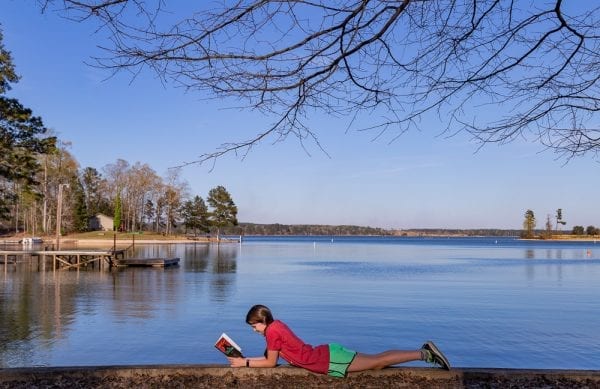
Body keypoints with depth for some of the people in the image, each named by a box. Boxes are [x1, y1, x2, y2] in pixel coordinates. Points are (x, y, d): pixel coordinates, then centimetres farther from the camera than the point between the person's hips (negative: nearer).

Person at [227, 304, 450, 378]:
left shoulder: (272, 331, -14)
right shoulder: (277, 325, 11)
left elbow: (271, 363, -9)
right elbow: (269, 355, 22)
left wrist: (245, 364, -1)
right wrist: (244, 359, 16)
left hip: (327, 361, -8)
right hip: (327, 355, 8)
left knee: (376, 362, -5)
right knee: (375, 361, 10)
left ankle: (424, 354, -3)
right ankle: (424, 351, 11)